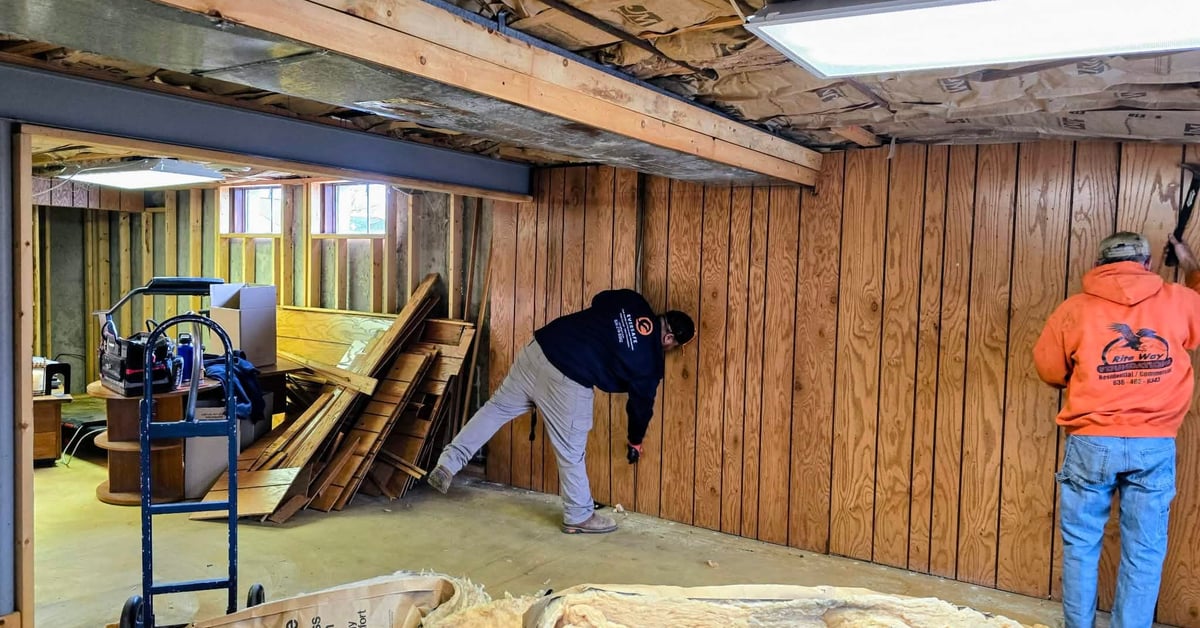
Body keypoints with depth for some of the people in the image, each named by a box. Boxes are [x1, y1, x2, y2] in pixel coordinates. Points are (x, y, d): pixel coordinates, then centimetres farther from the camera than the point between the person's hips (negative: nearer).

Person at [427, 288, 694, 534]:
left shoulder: (630, 300, 11)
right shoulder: (650, 360, 1)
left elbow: (597, 303, 26)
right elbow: (642, 402, 14)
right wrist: (635, 442, 30)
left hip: (538, 348, 6)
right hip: (567, 382, -6)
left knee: (497, 407, 19)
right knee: (571, 453, 10)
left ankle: (447, 464, 18)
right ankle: (579, 517, 28)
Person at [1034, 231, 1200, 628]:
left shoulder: (1075, 309, -1)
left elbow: (1050, 371, 7)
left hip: (1091, 443, -1)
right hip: (1155, 445, 1)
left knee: (1081, 545, 11)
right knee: (1144, 552, 10)